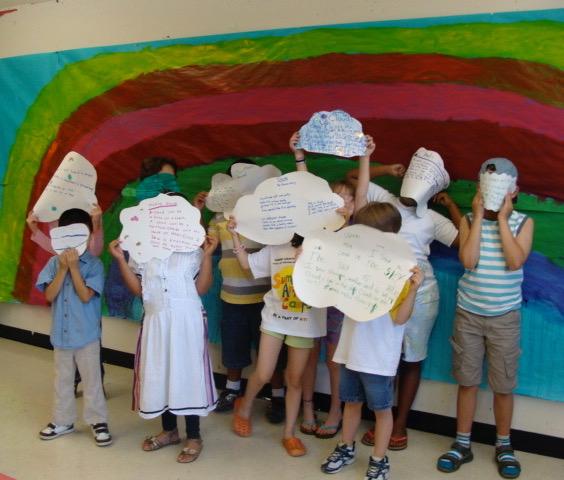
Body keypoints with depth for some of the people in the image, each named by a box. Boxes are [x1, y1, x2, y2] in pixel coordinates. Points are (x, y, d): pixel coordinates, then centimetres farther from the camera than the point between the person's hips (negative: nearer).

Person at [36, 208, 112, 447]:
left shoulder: (94, 264, -11)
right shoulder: (54, 263, -1)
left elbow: (86, 296, -19)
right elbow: (49, 296, -8)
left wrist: (74, 267, -21)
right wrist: (63, 269, -16)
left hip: (86, 333, -4)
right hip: (61, 332, 4)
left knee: (91, 379, 6)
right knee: (62, 379, 17)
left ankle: (98, 421, 18)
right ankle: (63, 420, 31)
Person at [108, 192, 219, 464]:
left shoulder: (194, 247, -1)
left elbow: (201, 289, -5)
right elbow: (137, 289, 2)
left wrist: (208, 256, -13)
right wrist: (120, 260, -5)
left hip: (186, 321, -3)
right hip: (156, 321, 3)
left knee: (187, 372, 1)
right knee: (158, 373, 11)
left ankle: (194, 437, 13)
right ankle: (169, 430, 29)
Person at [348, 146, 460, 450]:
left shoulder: (433, 220, 4)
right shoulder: (383, 199, 5)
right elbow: (352, 177, 10)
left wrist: (452, 206, 4)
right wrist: (387, 170, 4)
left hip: (418, 294, 0)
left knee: (411, 360, 9)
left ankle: (400, 424, 21)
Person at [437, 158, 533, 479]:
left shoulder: (523, 222, -4)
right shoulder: (469, 220, -1)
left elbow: (515, 262, -19)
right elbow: (468, 261, -16)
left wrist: (502, 218, -17)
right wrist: (479, 216, -14)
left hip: (505, 316, -1)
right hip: (468, 313, 1)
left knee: (503, 385, 7)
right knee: (467, 380, 9)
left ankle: (504, 446, 26)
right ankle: (462, 444, 22)